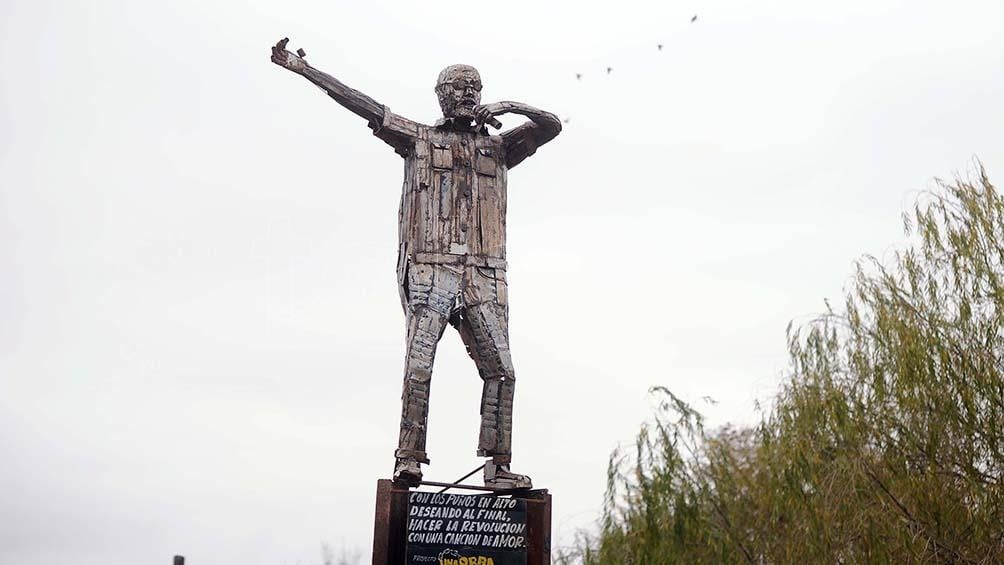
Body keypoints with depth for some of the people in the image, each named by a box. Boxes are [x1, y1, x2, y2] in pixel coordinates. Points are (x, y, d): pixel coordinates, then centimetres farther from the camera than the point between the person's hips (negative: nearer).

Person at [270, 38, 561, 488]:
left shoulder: (497, 148, 21)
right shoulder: (420, 139, 13)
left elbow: (552, 127, 18)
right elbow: (358, 103, 9)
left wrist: (513, 107, 3)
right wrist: (302, 68, 7)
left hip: (483, 278, 3)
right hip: (431, 272, -2)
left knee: (501, 370, -5)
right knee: (419, 366, -12)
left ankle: (498, 466, 0)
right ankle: (408, 460, -6)